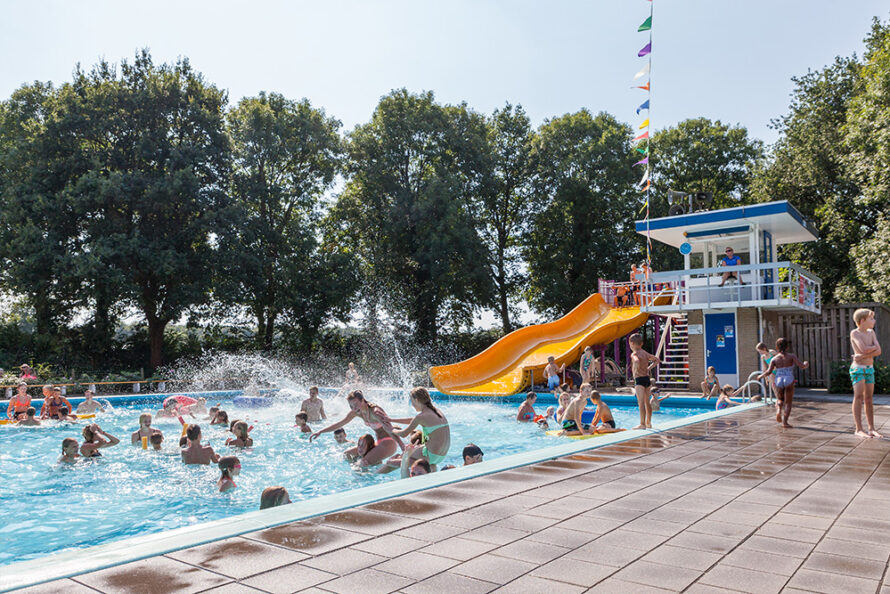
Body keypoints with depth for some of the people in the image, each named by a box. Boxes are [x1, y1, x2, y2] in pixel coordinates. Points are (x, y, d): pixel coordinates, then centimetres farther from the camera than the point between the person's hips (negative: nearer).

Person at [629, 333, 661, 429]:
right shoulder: (645, 353, 14)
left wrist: (635, 370, -16)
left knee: (641, 402, -10)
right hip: (647, 378, 8)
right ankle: (648, 423, 24)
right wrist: (648, 368, 18)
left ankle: (642, 424, -13)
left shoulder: (634, 354, -9)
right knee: (647, 402, 15)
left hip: (639, 379, -8)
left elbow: (637, 361, -32)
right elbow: (657, 360, 25)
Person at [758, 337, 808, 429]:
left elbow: (768, 371, -5)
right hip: (789, 381, -2)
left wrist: (761, 376, 13)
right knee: (788, 403, 7)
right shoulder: (792, 356, -1)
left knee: (779, 399, 26)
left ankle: (778, 411, -2)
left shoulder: (774, 359, 3)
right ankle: (785, 422, -1)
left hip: (779, 381, 2)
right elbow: (802, 366, -8)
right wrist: (806, 364, 16)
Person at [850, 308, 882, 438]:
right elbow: (864, 349, -22)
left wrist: (863, 356, -16)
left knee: (869, 398, 7)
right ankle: (858, 429, -14)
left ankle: (871, 428, 11)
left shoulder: (871, 332, 9)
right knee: (859, 396, -12)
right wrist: (875, 346, -3)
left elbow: (878, 351, -2)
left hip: (870, 369, 6)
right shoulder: (854, 333, -9)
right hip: (858, 369, -6)